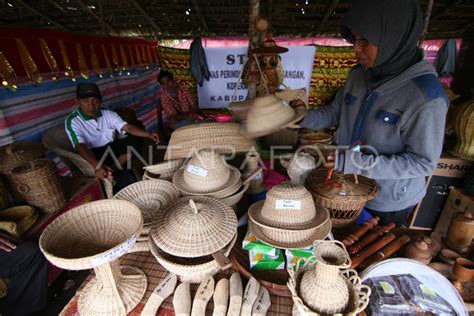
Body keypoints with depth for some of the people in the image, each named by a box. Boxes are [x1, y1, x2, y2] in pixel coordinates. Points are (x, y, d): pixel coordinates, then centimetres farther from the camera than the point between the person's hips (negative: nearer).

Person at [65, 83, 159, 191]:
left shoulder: (108, 114, 0)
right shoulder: (73, 121, -13)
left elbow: (128, 127, -11)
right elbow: (80, 147, -27)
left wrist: (148, 134, -31)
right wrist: (97, 165, -47)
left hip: (112, 148, 6)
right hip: (94, 154, -5)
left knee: (136, 139, -20)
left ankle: (113, 168, -21)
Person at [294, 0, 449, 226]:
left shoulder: (426, 94, -24)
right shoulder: (360, 75, -7)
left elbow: (424, 162, -21)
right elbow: (334, 112, 4)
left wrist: (357, 163, -32)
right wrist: (300, 118, -12)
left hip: (388, 203, -4)